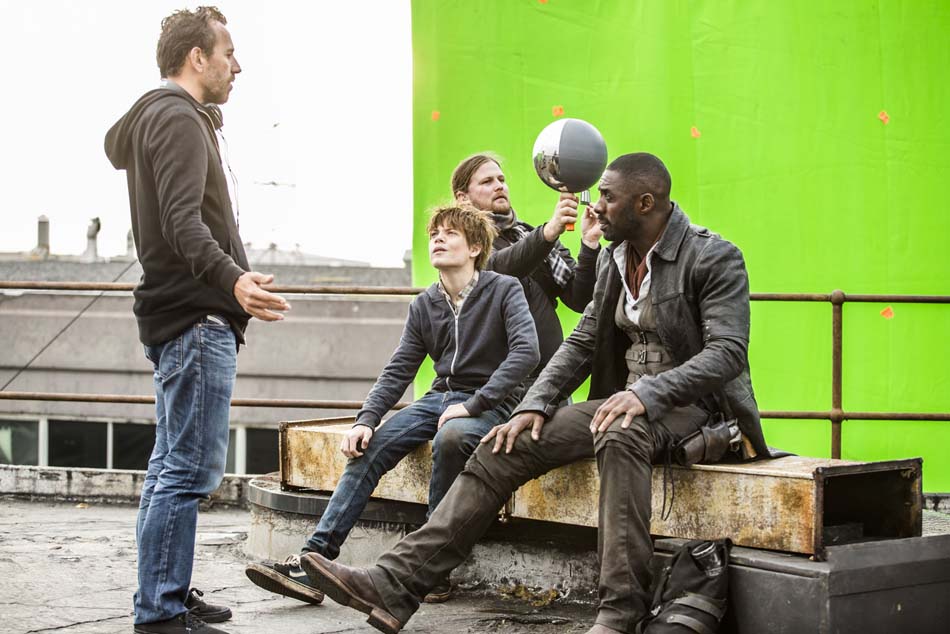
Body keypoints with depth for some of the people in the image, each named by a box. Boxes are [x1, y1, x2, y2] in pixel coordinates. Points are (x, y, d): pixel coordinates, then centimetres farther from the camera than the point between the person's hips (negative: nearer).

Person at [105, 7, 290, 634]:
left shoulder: (153, 116, 20)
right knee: (190, 469, -11)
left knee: (175, 464, 15)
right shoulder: (178, 119, -11)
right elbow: (183, 222, -25)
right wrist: (233, 279, -37)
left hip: (185, 317, 11)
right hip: (196, 317, -11)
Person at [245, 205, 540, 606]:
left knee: (450, 437, -38)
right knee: (369, 447, -17)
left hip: (491, 403, -6)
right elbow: (397, 372, 7)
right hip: (441, 397, 6)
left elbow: (526, 351, -20)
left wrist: (474, 405, -25)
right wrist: (365, 420, -10)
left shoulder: (504, 290, -6)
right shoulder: (424, 306, 10)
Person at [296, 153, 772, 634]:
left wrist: (647, 393, -32)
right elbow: (582, 343, 13)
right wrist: (533, 405, -3)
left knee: (620, 436, -41)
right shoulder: (613, 257, 13)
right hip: (625, 402, 7)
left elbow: (727, 352, -20)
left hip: (691, 405, -7)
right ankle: (395, 585, -15)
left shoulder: (715, 257, -10)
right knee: (504, 449, -10)